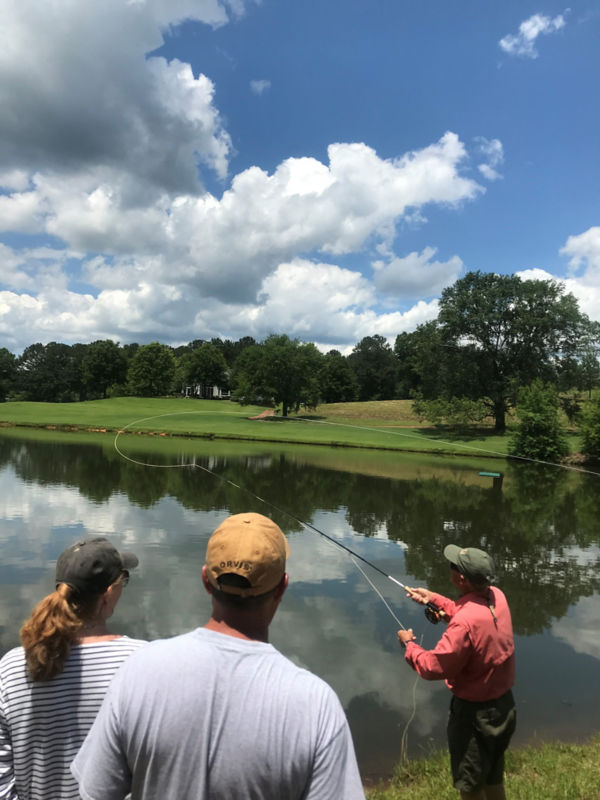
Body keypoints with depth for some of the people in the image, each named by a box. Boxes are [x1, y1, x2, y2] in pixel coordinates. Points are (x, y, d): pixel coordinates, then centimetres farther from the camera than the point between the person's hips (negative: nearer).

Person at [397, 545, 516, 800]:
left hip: (475, 714, -8)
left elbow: (432, 668, -25)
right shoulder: (496, 596, -9)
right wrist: (434, 598, 6)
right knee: (493, 778, 28)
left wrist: (409, 644, -9)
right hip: (503, 705, 8)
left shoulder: (465, 622, -34)